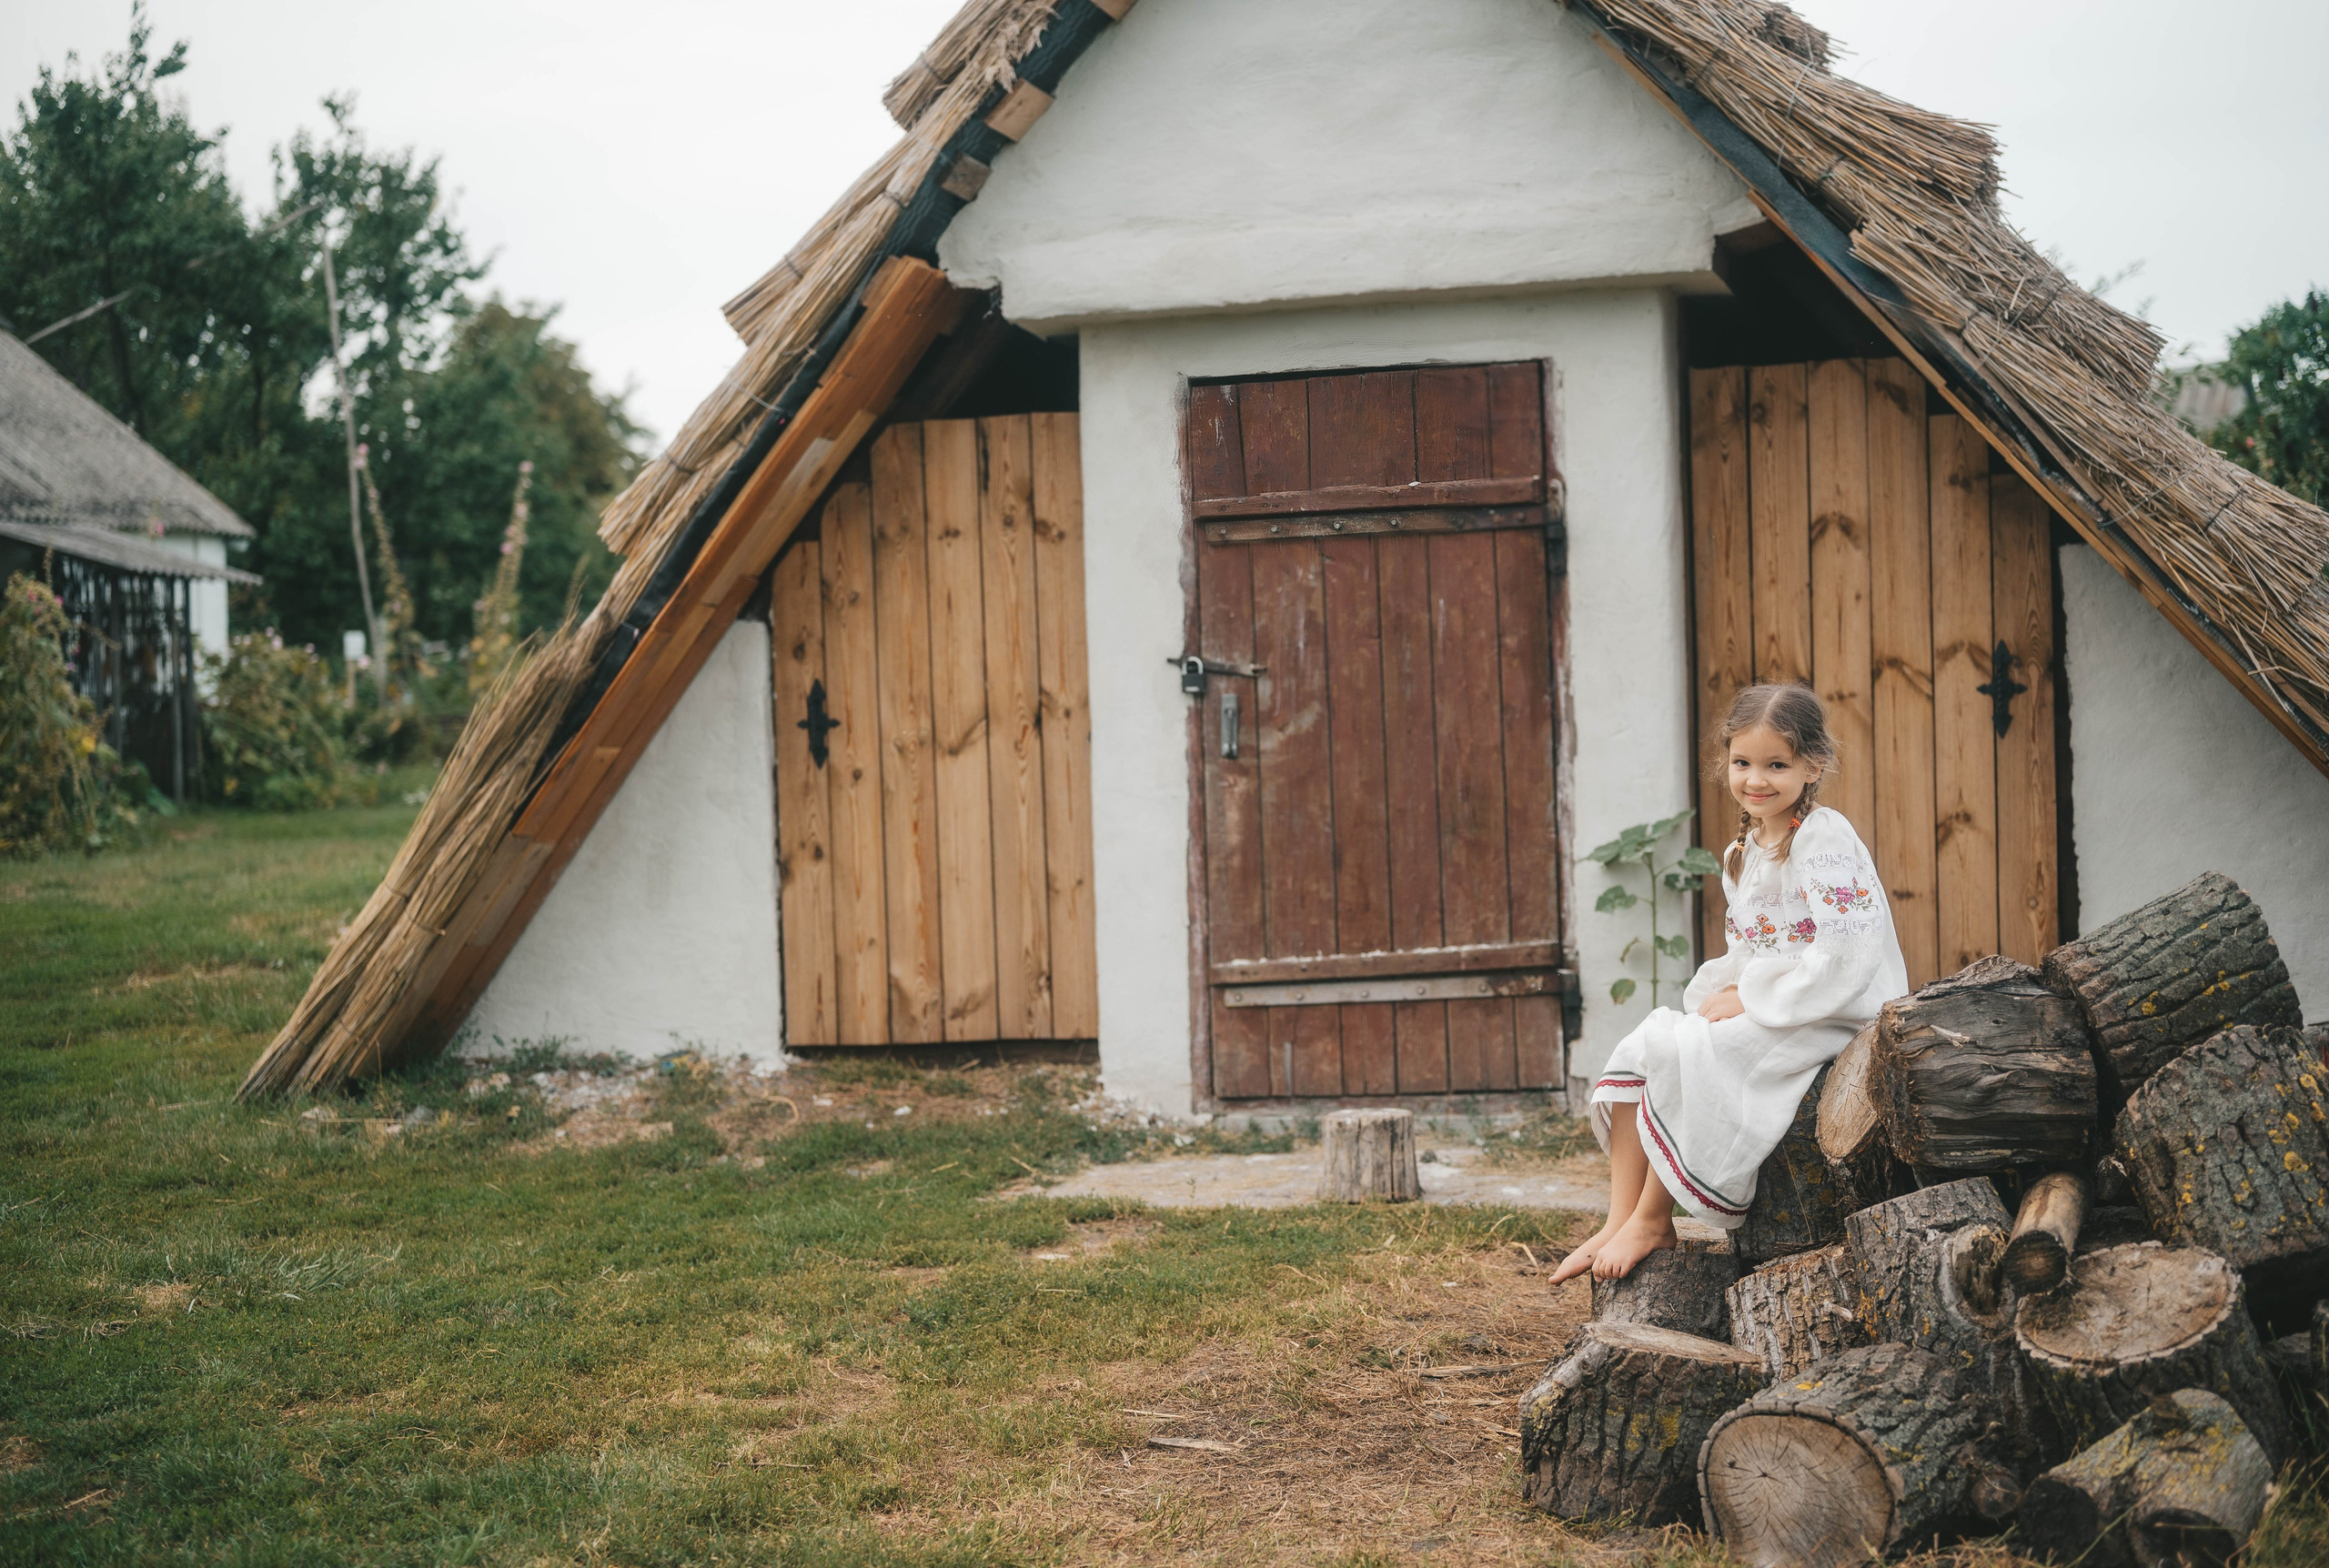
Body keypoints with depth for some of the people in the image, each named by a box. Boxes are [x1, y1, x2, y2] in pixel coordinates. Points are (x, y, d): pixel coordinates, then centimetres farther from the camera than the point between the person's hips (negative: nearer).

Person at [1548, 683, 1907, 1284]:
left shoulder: (1823, 839, -14)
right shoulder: (1744, 853, 14)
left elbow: (1847, 953, -24)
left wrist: (1750, 1000, -19)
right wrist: (1719, 996, -4)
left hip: (1826, 1012, -9)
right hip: (1758, 1009, 9)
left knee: (1681, 1054, -25)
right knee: (1636, 1049, -6)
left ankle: (1652, 1220, -14)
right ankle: (1621, 1219, -10)